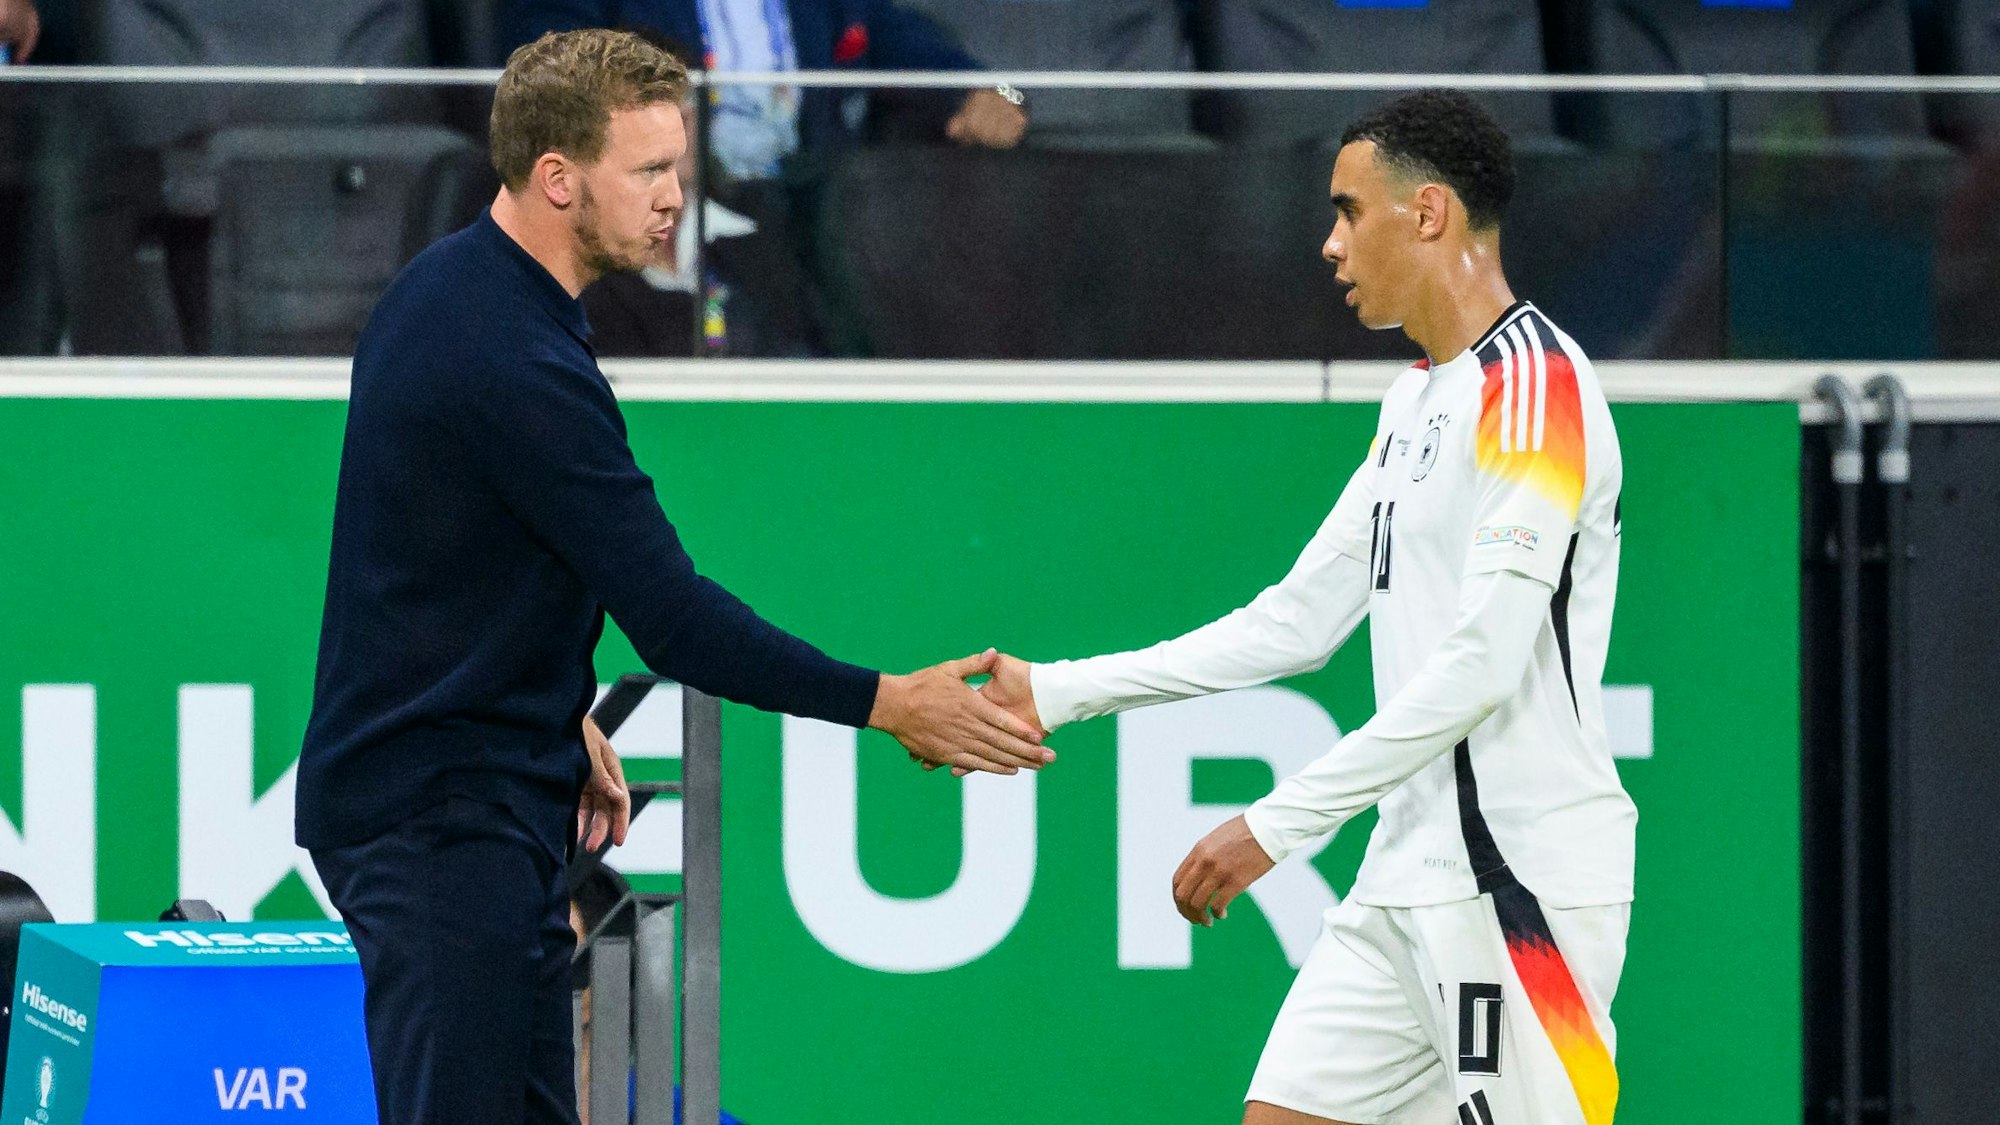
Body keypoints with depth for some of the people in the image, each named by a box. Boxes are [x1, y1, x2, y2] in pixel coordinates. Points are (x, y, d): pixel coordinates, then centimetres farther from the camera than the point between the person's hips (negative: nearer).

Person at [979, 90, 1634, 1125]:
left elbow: (1481, 664, -20)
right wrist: (1057, 692, 17)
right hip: (1409, 877, 9)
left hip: (1526, 879, -9)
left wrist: (1278, 823, -20)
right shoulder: (1416, 399, 18)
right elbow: (1300, 621, 21)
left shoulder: (1535, 382, -12)